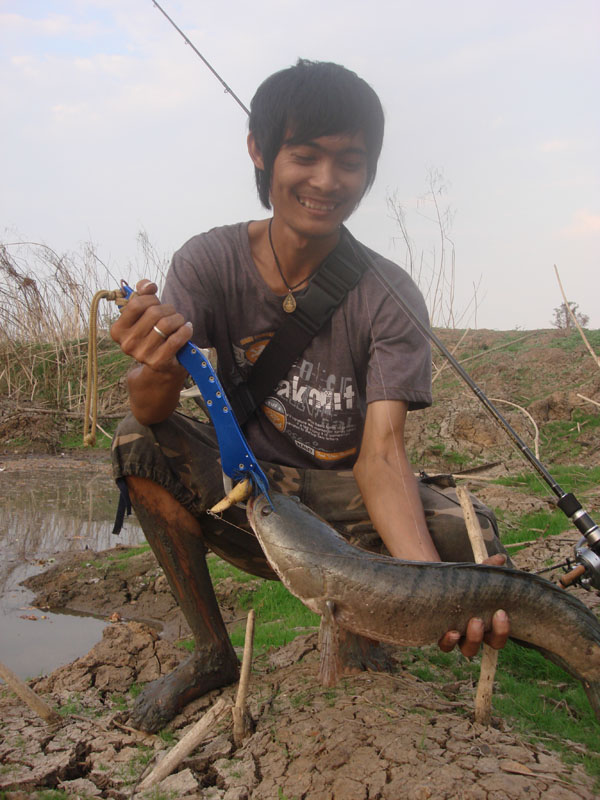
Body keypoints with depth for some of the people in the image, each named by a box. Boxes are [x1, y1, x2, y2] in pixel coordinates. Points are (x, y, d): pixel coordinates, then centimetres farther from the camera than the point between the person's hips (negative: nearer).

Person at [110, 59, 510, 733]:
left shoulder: (389, 297, -15)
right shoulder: (209, 263, -11)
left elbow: (381, 451, -23)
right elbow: (151, 413, -20)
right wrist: (158, 370, -47)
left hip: (344, 500, -1)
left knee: (473, 536, -27)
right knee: (138, 443, -23)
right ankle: (212, 653, -6)